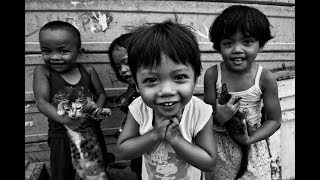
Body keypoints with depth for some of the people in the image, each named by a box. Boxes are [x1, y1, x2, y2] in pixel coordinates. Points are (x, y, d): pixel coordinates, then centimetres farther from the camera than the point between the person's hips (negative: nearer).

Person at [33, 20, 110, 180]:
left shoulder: (88, 70, -5)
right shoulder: (42, 71, -9)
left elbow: (101, 94, 3)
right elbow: (42, 102, -16)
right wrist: (64, 119, -32)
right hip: (61, 137, -1)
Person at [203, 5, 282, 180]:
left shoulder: (266, 78, -17)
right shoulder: (212, 74, -16)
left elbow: (274, 120, -9)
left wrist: (249, 139, -22)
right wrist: (218, 117, -31)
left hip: (252, 147, 0)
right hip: (218, 145, 1)